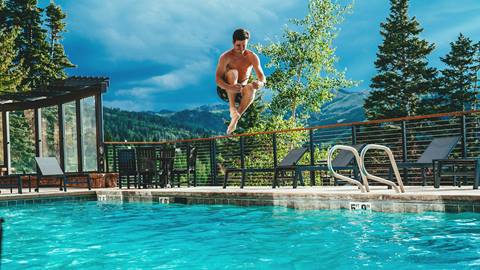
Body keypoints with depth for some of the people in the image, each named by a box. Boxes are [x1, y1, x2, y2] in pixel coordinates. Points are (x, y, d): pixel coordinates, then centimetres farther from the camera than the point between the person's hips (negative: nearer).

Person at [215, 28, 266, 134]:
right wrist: (230, 87, -43)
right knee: (233, 72, -30)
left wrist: (260, 83, -36)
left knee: (251, 88, -33)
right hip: (225, 90, -2)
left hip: (241, 92, 2)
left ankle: (235, 119, -27)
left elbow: (262, 77, -10)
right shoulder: (226, 57, -13)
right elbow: (217, 78, -22)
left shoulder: (252, 57, -6)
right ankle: (232, 108, -34)